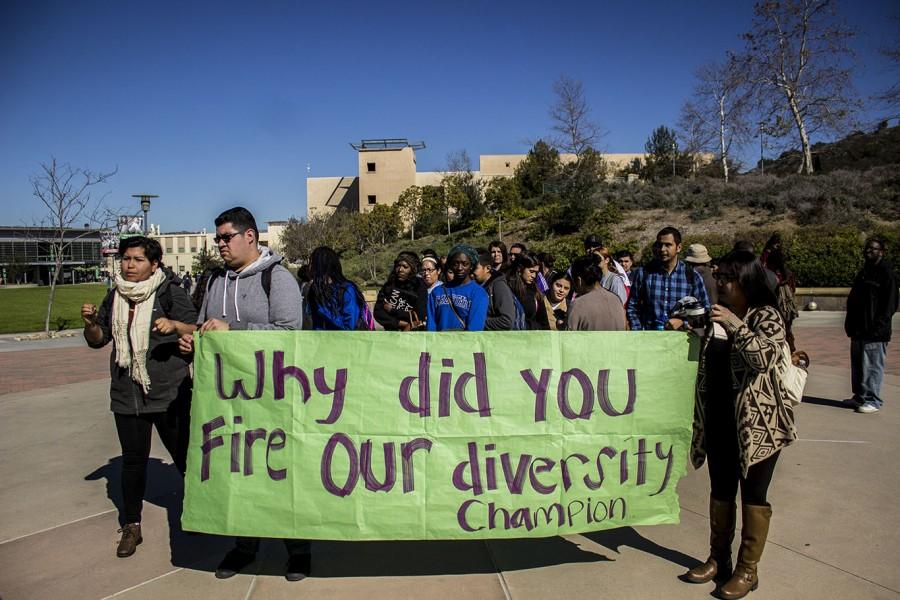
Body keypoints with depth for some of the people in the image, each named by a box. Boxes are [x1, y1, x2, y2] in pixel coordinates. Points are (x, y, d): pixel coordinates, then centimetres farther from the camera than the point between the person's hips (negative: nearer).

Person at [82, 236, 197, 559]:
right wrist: (90, 323, -4)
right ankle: (131, 526, 25)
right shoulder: (114, 297, 11)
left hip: (169, 395, -4)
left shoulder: (170, 293, -5)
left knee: (184, 456, 5)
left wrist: (175, 325, -28)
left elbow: (197, 332, -9)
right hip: (127, 395, 4)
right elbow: (98, 340, 16)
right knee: (133, 460, 11)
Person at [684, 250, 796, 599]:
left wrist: (736, 325, -28)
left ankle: (747, 570, 19)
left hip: (757, 422, -6)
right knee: (720, 491, 16)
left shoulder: (766, 316, -7)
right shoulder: (719, 316, 10)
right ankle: (718, 559, 30)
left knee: (752, 495, 5)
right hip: (719, 421, 6)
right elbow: (703, 361, 19)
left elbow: (766, 357, -25)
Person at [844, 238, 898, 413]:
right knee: (857, 366, 14)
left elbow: (890, 304, -12)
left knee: (872, 367, -4)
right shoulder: (863, 273, 17)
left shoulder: (886, 273, -7)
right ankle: (860, 397, 24)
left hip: (874, 332, -8)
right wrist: (850, 324, 13)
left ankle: (873, 401, 3)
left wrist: (878, 325, -18)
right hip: (859, 330, 8)